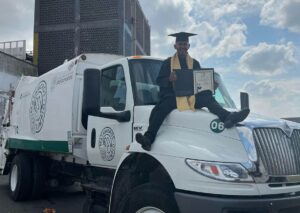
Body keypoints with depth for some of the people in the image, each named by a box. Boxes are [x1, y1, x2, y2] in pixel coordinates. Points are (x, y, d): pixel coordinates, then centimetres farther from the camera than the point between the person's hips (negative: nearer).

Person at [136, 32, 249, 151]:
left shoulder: (194, 63, 21)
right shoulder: (168, 62, 14)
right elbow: (159, 81, 4)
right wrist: (169, 79, -19)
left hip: (191, 95, 2)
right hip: (172, 95, -2)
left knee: (208, 98, -27)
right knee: (161, 108, -33)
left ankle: (227, 117, -48)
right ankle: (148, 138, -43)